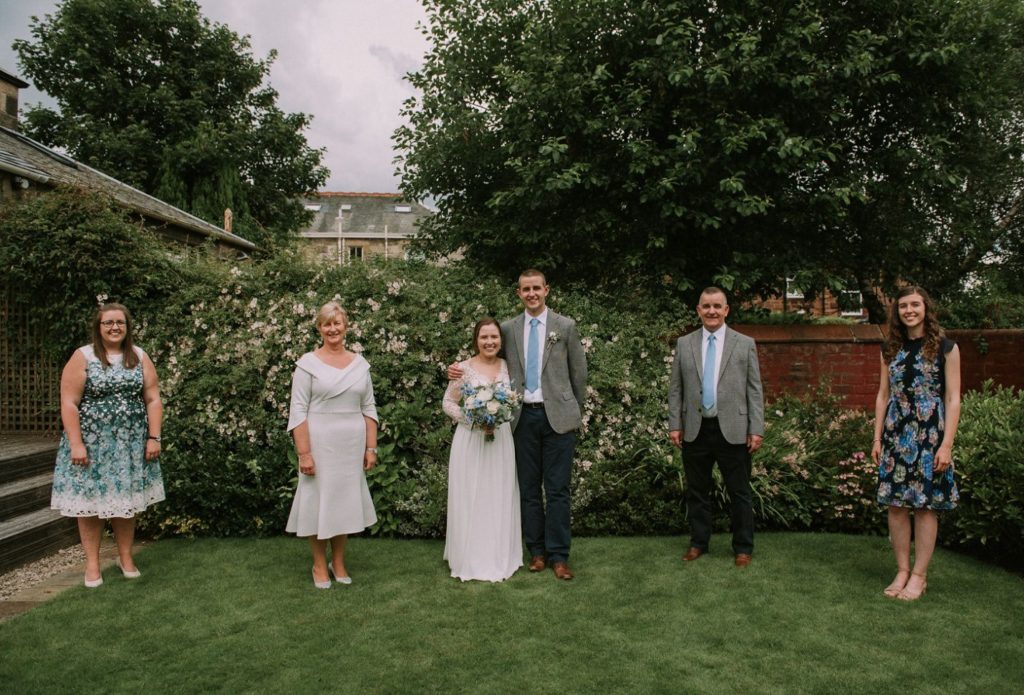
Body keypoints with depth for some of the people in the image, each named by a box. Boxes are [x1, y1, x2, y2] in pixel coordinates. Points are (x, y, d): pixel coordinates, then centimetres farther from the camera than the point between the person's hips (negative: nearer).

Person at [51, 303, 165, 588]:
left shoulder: (140, 357, 6)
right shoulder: (83, 357, -4)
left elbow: (153, 400, 5)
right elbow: (69, 404, -8)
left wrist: (154, 438, -3)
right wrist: (76, 444, -14)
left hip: (131, 443, 2)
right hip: (92, 443, -2)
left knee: (126, 500, 10)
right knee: (91, 501, 4)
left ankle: (126, 557, 23)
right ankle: (92, 563, 16)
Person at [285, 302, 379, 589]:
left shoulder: (359, 363, 6)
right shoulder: (308, 363, -5)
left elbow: (369, 408, 8)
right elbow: (298, 411, -8)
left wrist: (371, 447, 3)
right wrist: (304, 453, -14)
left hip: (352, 445, 4)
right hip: (319, 443, -3)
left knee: (345, 500, 11)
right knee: (319, 500, 5)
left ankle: (338, 562, 27)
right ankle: (319, 564, 23)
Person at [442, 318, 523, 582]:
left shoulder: (507, 366, 4)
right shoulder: (464, 368, -6)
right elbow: (449, 403, -3)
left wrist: (501, 418, -6)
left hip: (501, 439, 3)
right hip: (471, 440, -3)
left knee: (499, 499, 9)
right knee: (471, 499, 2)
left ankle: (499, 558, 22)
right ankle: (471, 559, 15)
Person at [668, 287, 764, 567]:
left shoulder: (745, 344, 2)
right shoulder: (684, 344, 6)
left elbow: (754, 390, 0)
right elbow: (675, 388, 7)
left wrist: (756, 429, -6)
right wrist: (675, 425, 0)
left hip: (733, 430, -2)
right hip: (695, 429, 2)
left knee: (739, 492, 7)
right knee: (697, 491, 12)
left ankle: (743, 547, 21)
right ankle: (698, 542, 27)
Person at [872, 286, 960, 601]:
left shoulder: (945, 348, -1)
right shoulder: (890, 349, 10)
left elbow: (953, 398, -4)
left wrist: (946, 444, -10)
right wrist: (877, 437, 7)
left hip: (929, 433, -4)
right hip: (896, 433, 4)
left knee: (926, 505, 1)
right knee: (895, 504, 4)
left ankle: (919, 576, 12)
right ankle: (902, 571, 16)